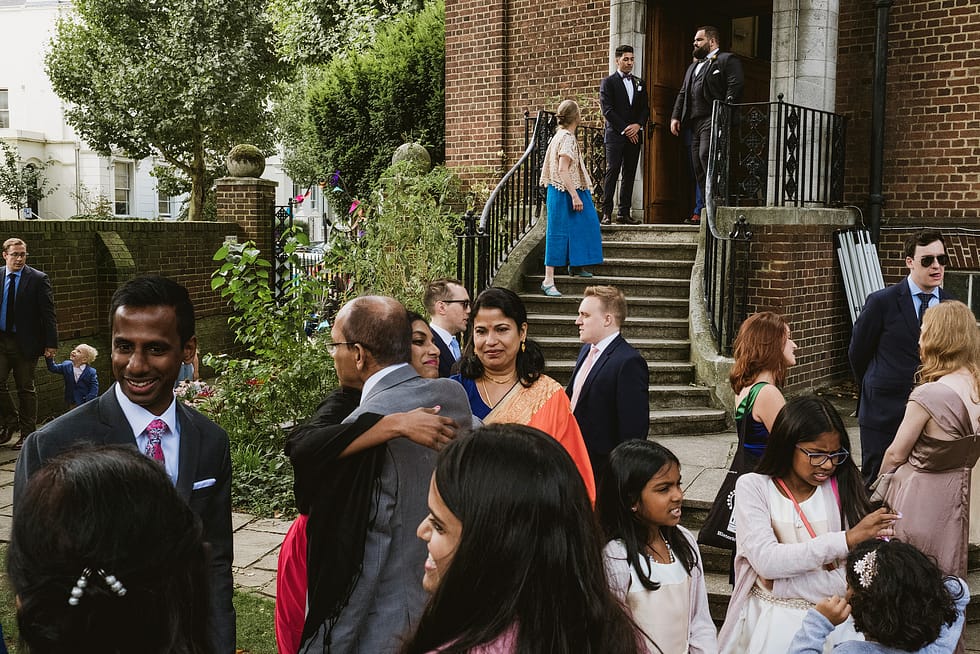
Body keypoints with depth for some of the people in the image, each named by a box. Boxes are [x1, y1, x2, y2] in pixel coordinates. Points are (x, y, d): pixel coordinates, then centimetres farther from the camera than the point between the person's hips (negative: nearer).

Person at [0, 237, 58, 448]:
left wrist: (51, 343, -10)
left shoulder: (38, 279, -6)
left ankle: (27, 434, 16)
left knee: (26, 389, 6)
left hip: (26, 342, -3)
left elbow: (48, 314, -6)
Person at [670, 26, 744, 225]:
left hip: (713, 119, -9)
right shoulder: (693, 67, 30)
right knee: (697, 163, 4)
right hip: (695, 121, 9)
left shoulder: (727, 60, 3)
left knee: (706, 155, -23)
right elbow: (682, 94, 27)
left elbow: (735, 86, -9)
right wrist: (675, 116, 12)